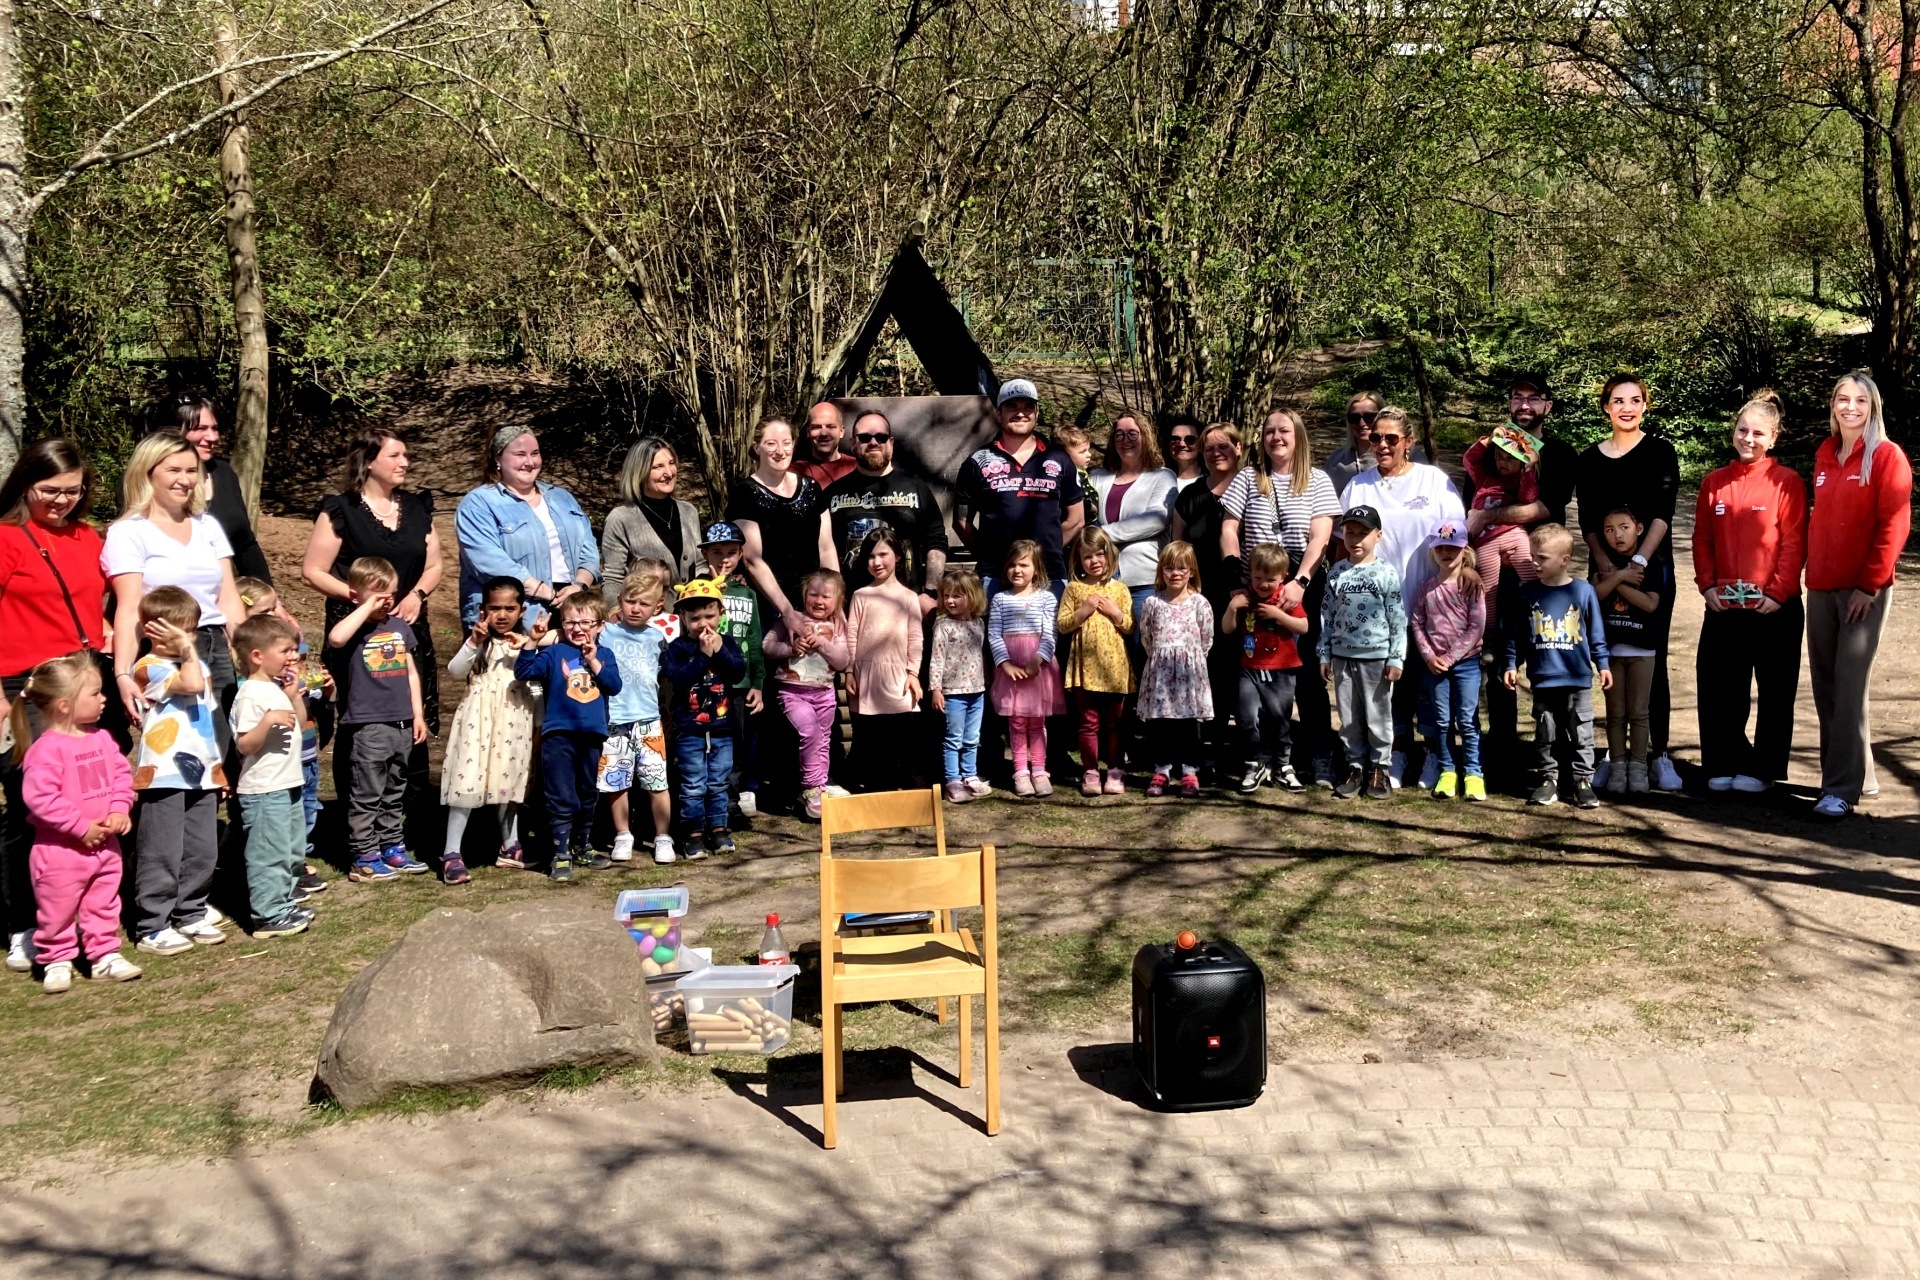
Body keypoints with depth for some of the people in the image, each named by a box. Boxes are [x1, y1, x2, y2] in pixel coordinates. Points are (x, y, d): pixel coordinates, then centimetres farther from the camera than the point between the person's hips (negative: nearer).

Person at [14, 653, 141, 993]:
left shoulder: (102, 739, 1)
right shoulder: (46, 750, -21)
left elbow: (121, 775, 7)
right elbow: (40, 798, -25)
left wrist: (120, 810, -10)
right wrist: (82, 827, -22)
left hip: (104, 846, 6)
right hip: (61, 850, -6)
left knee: (104, 905, 16)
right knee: (57, 911, 8)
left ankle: (105, 955, 26)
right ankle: (57, 961, 21)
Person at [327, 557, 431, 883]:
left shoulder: (399, 626, 12)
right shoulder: (355, 627, -7)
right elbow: (335, 638, -33)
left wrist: (417, 714, 14)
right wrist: (367, 608, -23)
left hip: (401, 723, 7)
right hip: (368, 725, -6)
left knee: (395, 793, 16)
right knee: (366, 795, -1)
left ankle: (393, 849, 25)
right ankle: (364, 859, 4)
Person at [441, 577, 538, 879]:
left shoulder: (526, 643, 7)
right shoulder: (479, 640, 2)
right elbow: (455, 672, -9)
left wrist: (526, 650, -17)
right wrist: (473, 642, -20)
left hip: (514, 721, 2)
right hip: (479, 718, -2)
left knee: (508, 782, 14)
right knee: (467, 782, -6)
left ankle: (510, 845, 28)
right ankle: (451, 854, -3)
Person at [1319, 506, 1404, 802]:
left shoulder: (1386, 574, -4)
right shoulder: (1336, 573, 6)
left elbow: (1397, 619, -5)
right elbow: (1327, 616, 8)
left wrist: (1396, 658, -8)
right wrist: (1325, 655, 5)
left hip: (1377, 657, -3)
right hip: (1343, 657, 3)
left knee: (1378, 717, 4)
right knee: (1349, 718, 9)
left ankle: (1379, 768, 14)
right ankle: (1355, 766, 19)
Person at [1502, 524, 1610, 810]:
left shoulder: (1583, 591, -3)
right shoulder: (1528, 593, 1)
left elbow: (1596, 634, 5)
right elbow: (1516, 635, 7)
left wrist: (1602, 664, 4)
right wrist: (1511, 665, 3)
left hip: (1578, 680, -1)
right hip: (1542, 679, 2)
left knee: (1581, 735, 4)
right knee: (1545, 735, 9)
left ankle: (1583, 781, 13)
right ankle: (1548, 781, 18)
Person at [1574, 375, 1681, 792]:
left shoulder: (1660, 452, 3)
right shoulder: (1591, 459, 10)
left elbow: (1662, 513, -6)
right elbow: (1587, 521, 5)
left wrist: (1639, 560, -17)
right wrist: (1605, 563, -9)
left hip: (1652, 567, -2)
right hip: (1605, 570, 3)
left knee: (1652, 660, -3)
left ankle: (1659, 754, 1)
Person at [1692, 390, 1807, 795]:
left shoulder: (1787, 482, -2)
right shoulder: (1714, 482, 9)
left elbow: (1794, 544, -6)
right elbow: (1702, 540, 10)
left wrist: (1778, 592, -13)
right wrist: (1707, 586, -2)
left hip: (1775, 607, -3)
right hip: (1723, 607, 3)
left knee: (1774, 693, 5)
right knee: (1718, 690, 5)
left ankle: (1762, 769, 15)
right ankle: (1724, 766, 16)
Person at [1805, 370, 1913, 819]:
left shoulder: (1887, 456, -5)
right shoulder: (1825, 456, 13)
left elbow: (1893, 525, -10)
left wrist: (1869, 584, -14)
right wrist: (1812, 572, 10)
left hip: (1864, 590, -6)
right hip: (1821, 588, 6)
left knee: (1849, 685, -11)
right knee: (1825, 685, 7)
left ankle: (1842, 787, -8)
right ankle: (1858, 775, 20)